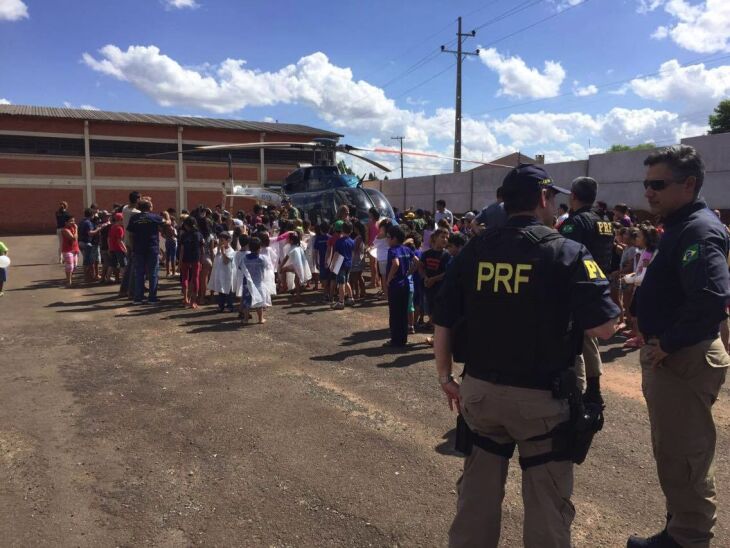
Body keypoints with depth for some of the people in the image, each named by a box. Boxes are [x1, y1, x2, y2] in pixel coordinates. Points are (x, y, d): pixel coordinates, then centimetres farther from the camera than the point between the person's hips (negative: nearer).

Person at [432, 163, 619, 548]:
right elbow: (603, 328, -15)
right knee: (547, 500, 15)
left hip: (479, 390, 4)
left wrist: (446, 378, 13)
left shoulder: (473, 250, -1)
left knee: (477, 490, 21)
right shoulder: (567, 253, -11)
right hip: (541, 397, -3)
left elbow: (443, 322, 1)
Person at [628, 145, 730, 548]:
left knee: (681, 457, 2)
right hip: (670, 356, 11)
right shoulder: (681, 226, 12)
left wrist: (667, 345, -22)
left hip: (684, 360, -11)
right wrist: (659, 343, 11)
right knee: (673, 452, 21)